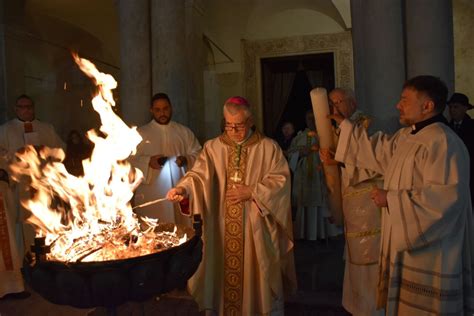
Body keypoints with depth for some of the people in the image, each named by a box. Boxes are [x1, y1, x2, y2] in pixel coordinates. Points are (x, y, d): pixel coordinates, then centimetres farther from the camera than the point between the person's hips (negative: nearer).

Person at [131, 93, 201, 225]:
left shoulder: (184, 132, 11)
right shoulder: (140, 133, 6)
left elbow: (197, 154, 10)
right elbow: (130, 160, 3)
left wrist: (186, 159, -10)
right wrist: (148, 161, -14)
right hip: (151, 194, -1)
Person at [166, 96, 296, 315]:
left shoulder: (269, 148, 0)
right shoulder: (213, 147, 3)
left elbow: (280, 180, -4)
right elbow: (199, 175, -8)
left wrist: (251, 192, -13)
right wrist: (183, 188, -28)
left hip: (256, 227, -1)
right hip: (221, 227, 2)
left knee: (258, 277, 9)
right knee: (222, 272, 10)